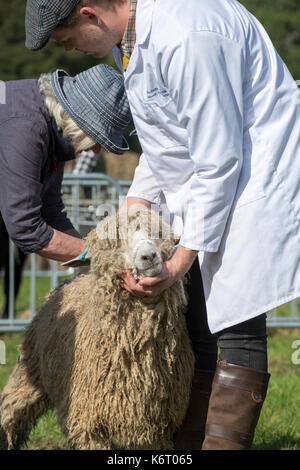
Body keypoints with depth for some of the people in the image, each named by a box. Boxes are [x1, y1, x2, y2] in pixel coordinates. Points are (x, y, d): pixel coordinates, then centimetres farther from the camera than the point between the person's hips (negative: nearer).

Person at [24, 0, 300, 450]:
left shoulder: (188, 41, -28)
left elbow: (219, 163, -25)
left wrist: (181, 260, -19)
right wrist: (134, 205, 11)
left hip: (251, 180, -10)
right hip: (199, 187, 10)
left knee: (237, 328, -10)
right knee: (193, 324, 8)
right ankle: (187, 443, 14)